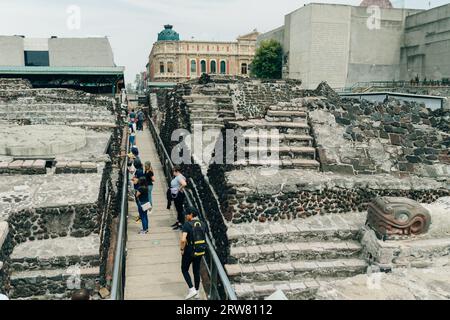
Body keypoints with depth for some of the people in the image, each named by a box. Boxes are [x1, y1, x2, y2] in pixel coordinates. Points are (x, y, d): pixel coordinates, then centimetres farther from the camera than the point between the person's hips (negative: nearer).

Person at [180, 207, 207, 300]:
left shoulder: (187, 224, -17)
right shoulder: (202, 224, 2)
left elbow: (183, 240, -25)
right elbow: (204, 237, 10)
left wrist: (182, 249, -11)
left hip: (189, 251, -6)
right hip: (200, 251, 6)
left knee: (184, 269, 14)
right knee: (196, 271, 18)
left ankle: (192, 290, 6)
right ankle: (197, 292, 26)